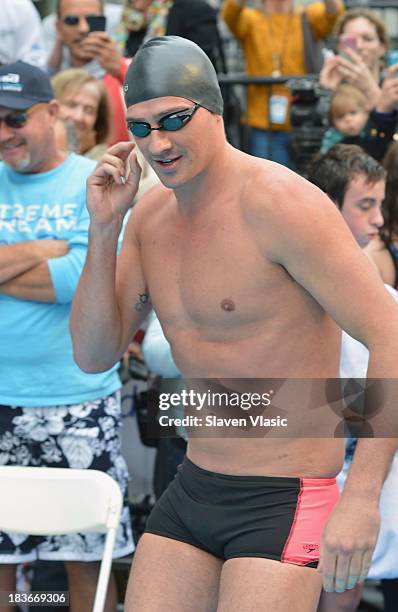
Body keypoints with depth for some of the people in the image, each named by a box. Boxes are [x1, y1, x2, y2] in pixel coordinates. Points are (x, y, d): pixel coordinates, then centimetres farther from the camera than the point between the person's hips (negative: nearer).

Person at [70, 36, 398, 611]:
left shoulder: (281, 203, -17)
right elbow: (94, 354, 7)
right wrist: (104, 228, -6)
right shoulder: (152, 214, 7)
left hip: (285, 501, -7)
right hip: (192, 493, 7)